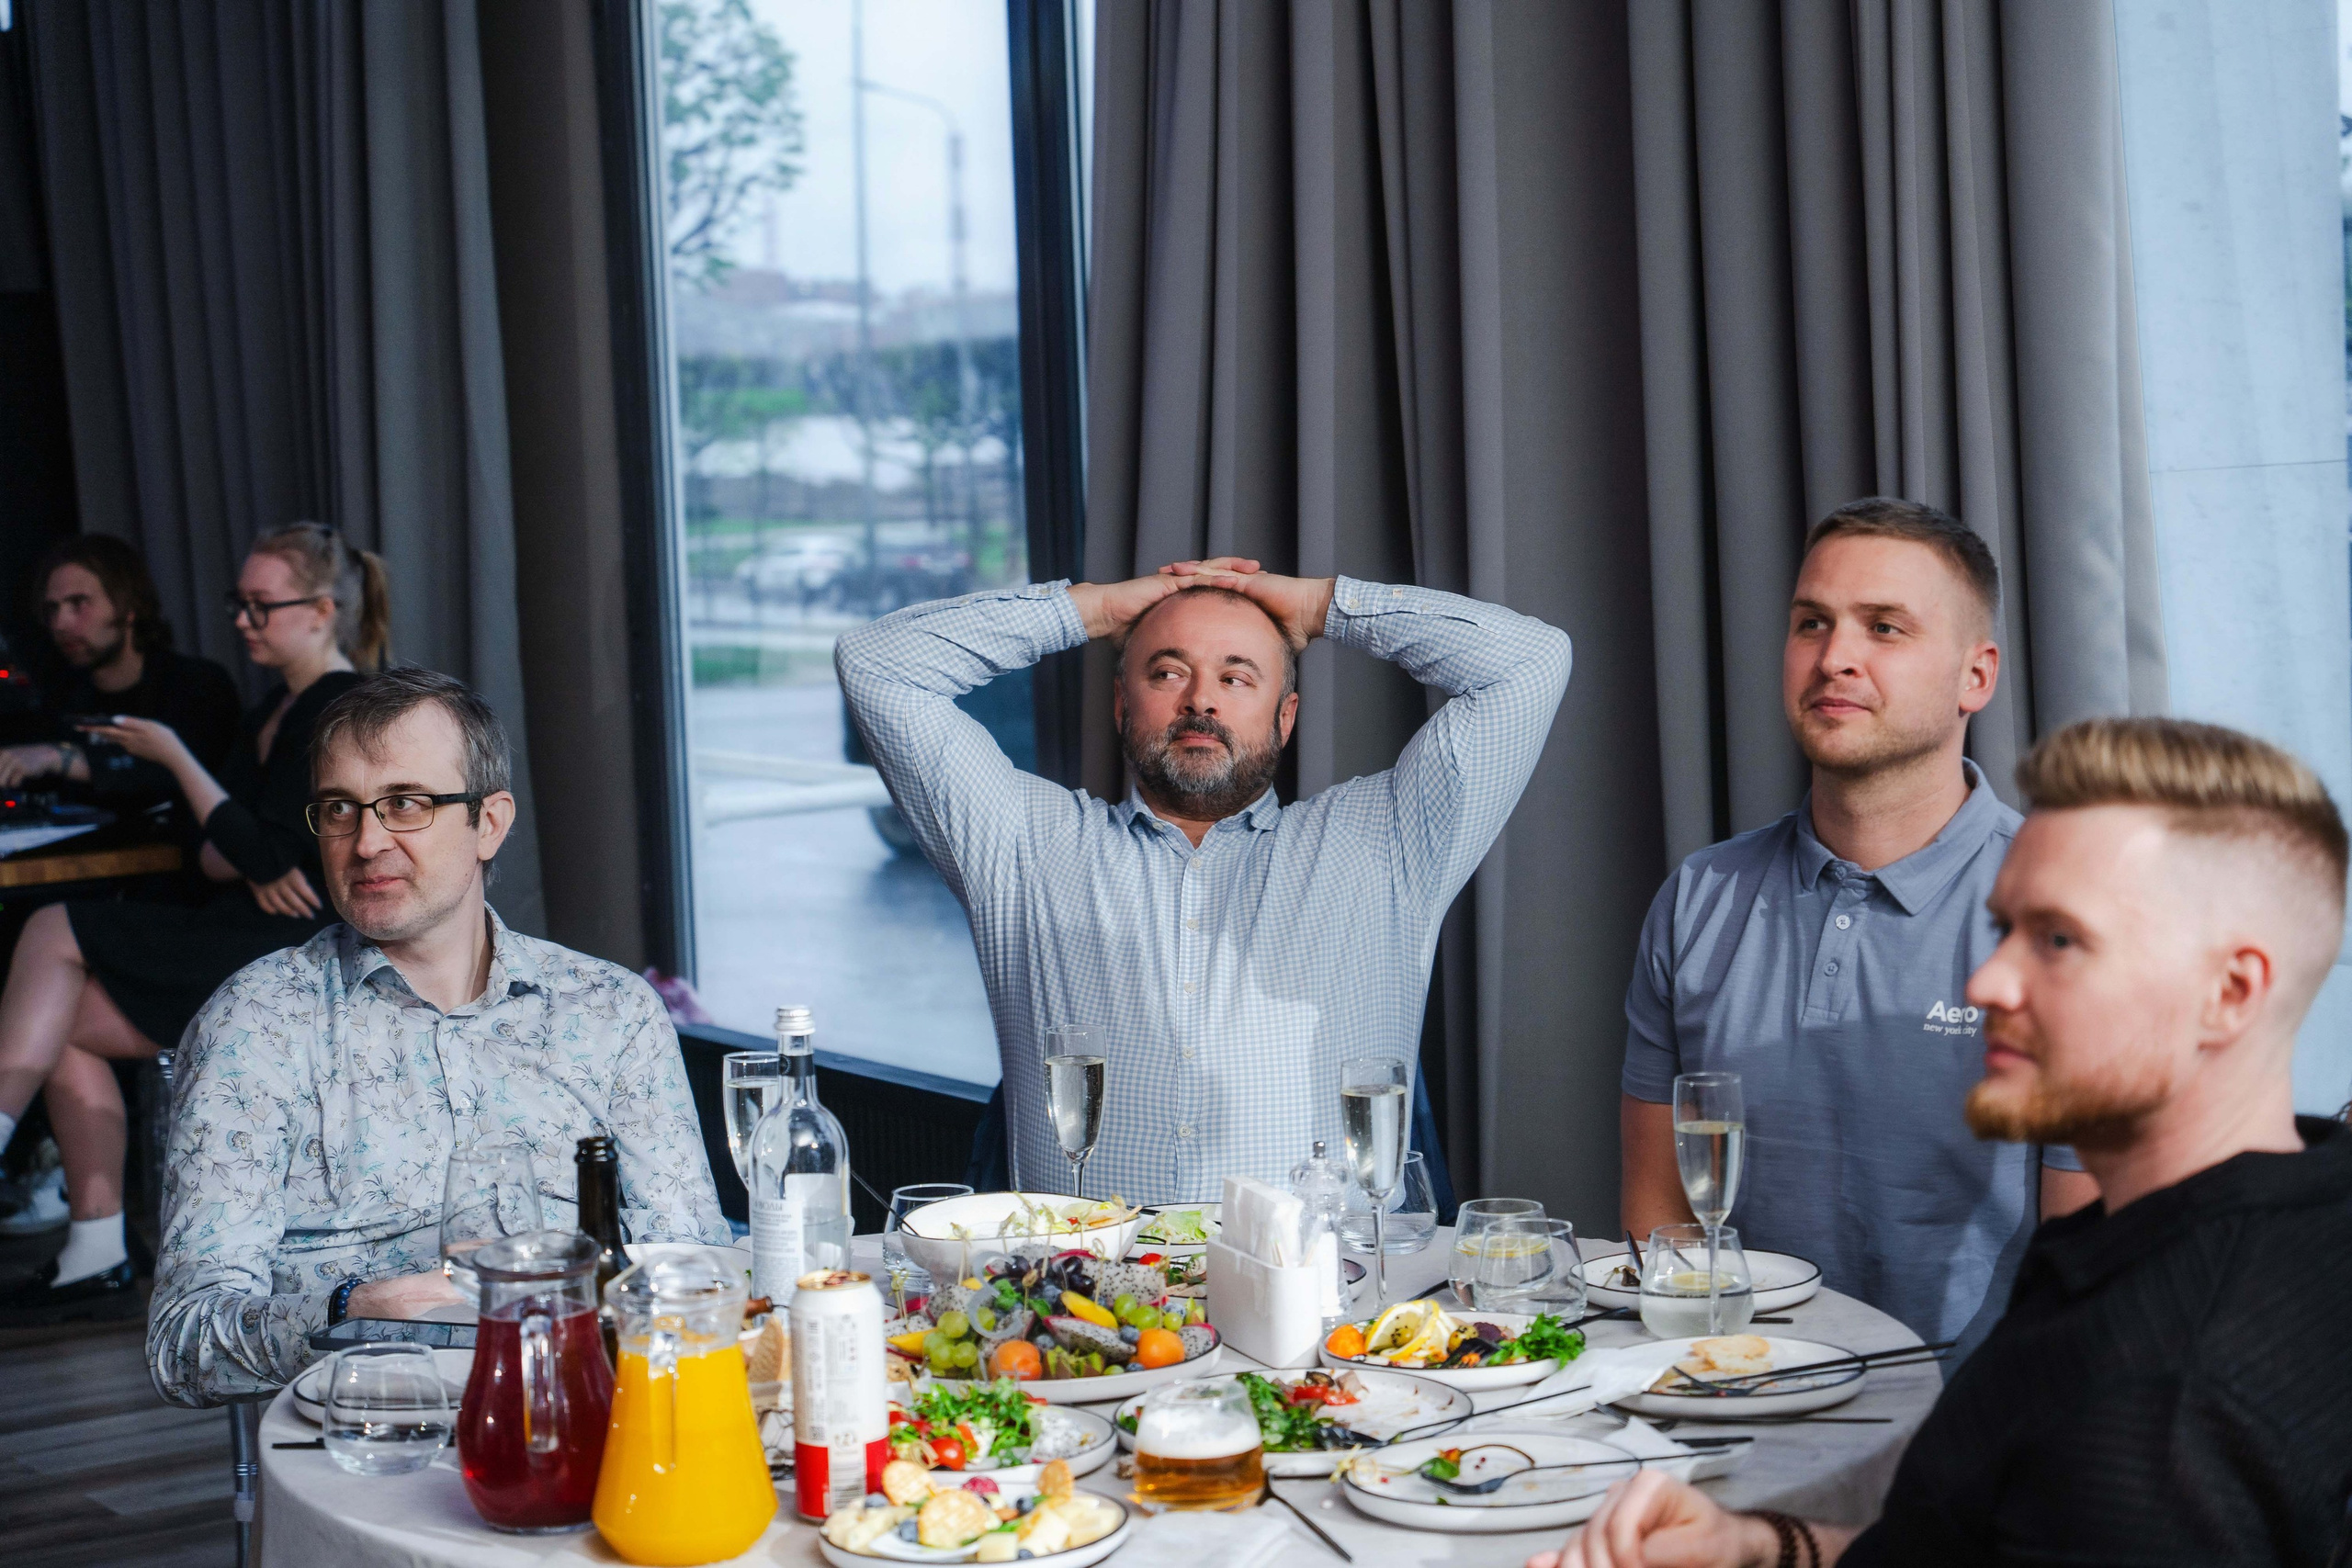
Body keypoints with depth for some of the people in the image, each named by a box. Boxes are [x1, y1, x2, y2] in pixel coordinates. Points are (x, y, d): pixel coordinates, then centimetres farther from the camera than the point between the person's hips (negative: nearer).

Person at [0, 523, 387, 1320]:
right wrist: (251, 871, -9)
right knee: (65, 1027, -4)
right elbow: (214, 855, 16)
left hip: (296, 955, -9)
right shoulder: (273, 709, 19)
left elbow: (267, 853, -18)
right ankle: (96, 1261, -3)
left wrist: (172, 755, -10)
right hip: (245, 945, 9)